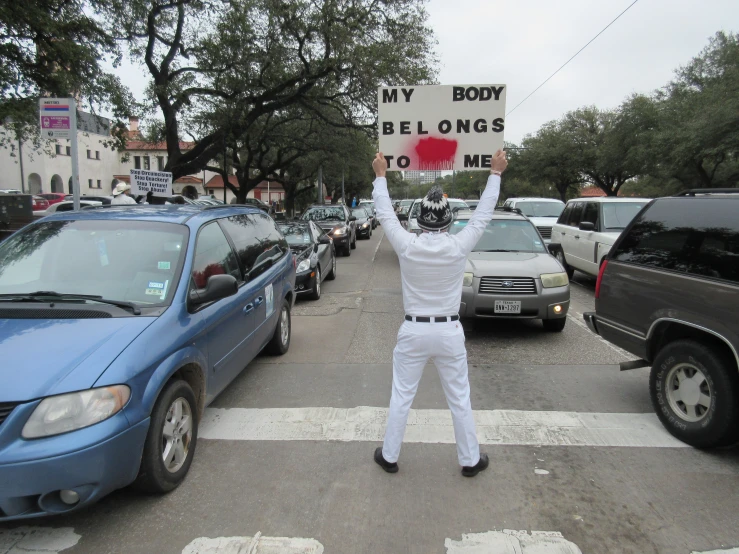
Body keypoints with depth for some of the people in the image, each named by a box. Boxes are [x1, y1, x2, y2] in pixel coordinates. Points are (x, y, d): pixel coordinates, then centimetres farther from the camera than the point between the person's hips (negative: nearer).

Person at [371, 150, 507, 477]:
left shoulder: (406, 246, -12)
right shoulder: (459, 246, -12)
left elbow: (385, 214, 2)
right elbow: (483, 214, 1)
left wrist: (380, 175, 13)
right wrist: (496, 173, 11)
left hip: (413, 331, 0)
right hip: (449, 332, 0)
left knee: (401, 397, 13)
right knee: (460, 400, 13)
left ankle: (389, 456, 25)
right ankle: (470, 460, 27)